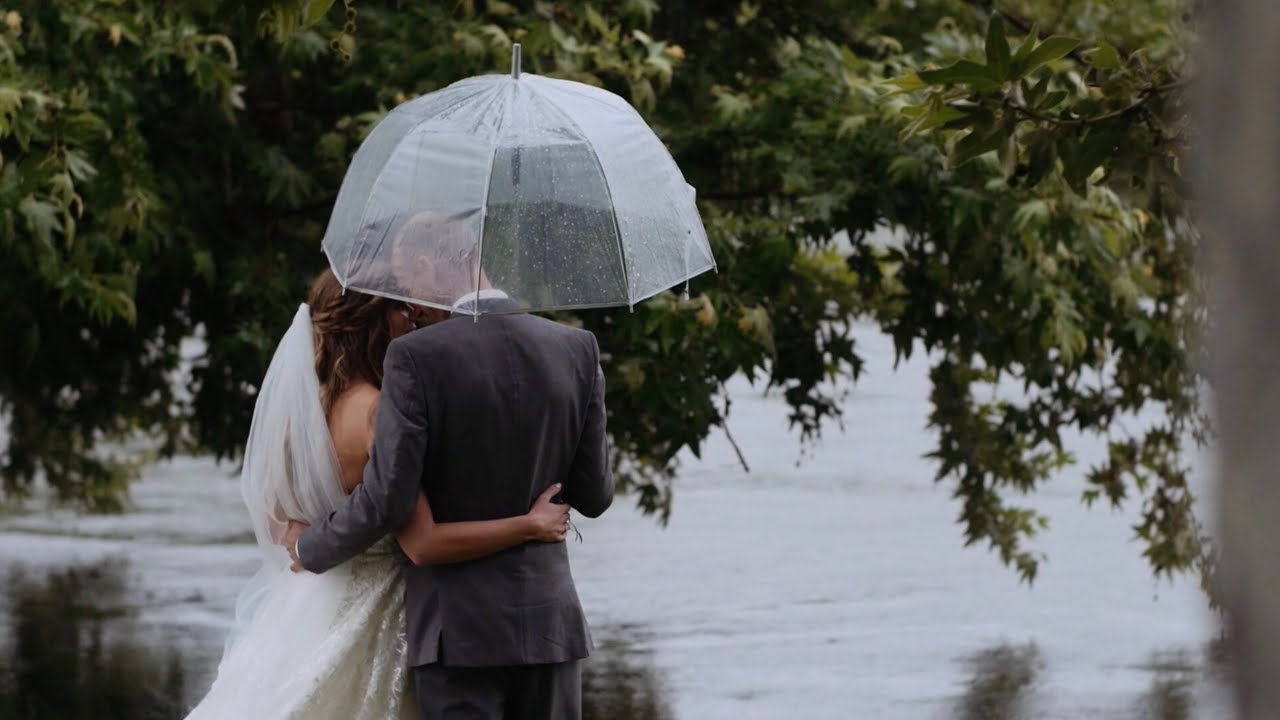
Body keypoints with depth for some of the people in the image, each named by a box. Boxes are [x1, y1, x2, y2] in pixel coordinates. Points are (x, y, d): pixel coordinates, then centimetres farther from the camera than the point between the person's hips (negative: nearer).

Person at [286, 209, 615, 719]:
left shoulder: (416, 357, -13)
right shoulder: (576, 348, 1)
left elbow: (387, 501, -14)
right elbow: (593, 495, 5)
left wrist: (311, 548, 4)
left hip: (460, 626, -4)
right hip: (551, 620, 4)